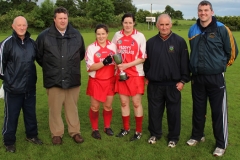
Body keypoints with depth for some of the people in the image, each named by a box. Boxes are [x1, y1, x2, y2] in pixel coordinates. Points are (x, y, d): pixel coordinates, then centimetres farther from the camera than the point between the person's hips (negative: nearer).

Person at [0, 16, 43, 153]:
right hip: (13, 88, -4)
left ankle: (32, 135, 35)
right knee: (11, 115, 7)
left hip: (30, 87, 5)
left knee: (31, 113, 17)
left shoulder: (32, 43, 3)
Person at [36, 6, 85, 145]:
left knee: (72, 107, 12)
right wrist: (49, 68, 11)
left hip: (73, 79, 2)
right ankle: (57, 133, 24)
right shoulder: (44, 36, -4)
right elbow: (39, 56, 8)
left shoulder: (76, 35, 3)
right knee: (55, 108, 8)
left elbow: (81, 54, 18)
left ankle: (75, 131, 26)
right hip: (53, 79, -1)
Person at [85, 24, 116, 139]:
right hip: (96, 81, -2)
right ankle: (95, 129, 23)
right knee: (95, 107, 8)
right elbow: (90, 67, -16)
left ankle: (107, 127, 31)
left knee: (108, 106, 12)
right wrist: (104, 62, -28)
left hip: (110, 81, 2)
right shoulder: (91, 48, -9)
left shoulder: (113, 46, 1)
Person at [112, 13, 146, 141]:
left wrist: (127, 65, -17)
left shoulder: (140, 36, -6)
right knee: (123, 102, 10)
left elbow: (142, 58, -8)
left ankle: (138, 131, 15)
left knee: (137, 103, 2)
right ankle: (126, 128, 26)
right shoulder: (117, 35, 4)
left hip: (136, 74, -3)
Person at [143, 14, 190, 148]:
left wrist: (183, 80, -6)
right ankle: (155, 134, 30)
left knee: (173, 112, 8)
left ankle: (173, 137, 24)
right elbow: (146, 62, 12)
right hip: (154, 84, 2)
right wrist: (146, 77, 10)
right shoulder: (151, 42, 4)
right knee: (154, 111, 12)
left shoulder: (180, 41, -4)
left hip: (173, 84, -2)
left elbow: (185, 62, -3)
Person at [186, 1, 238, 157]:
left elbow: (232, 51, -1)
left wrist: (220, 66, 6)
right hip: (197, 77, 4)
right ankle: (197, 136, 34)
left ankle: (221, 144, 16)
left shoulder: (221, 29, -8)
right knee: (198, 109, 15)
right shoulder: (193, 30, 5)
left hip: (216, 78, -4)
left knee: (218, 111, 2)